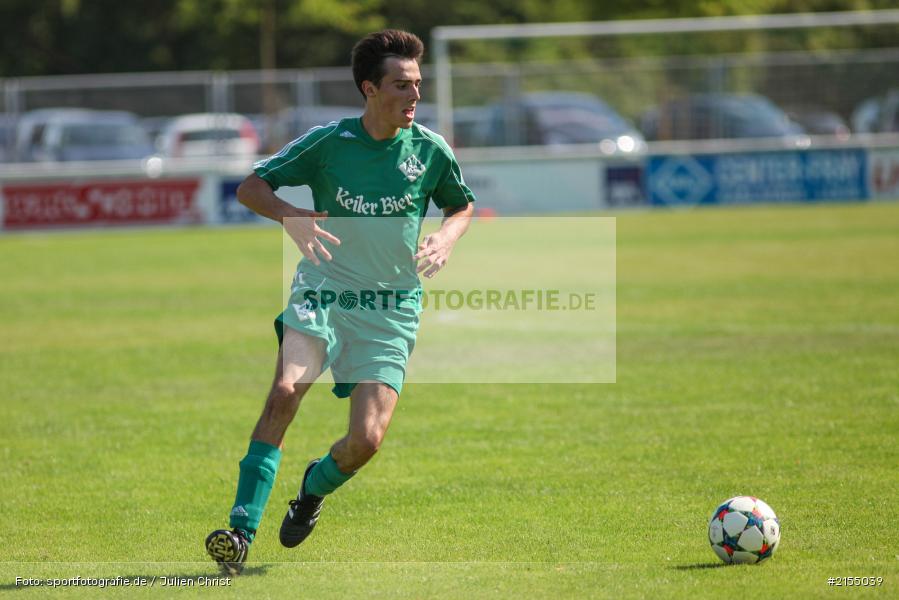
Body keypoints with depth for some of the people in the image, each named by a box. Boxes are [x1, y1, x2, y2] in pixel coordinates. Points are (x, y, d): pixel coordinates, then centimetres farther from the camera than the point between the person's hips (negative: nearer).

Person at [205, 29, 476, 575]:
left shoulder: (431, 151, 1)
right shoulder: (328, 142, -3)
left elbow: (463, 205, 19)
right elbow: (251, 187, 2)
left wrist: (448, 235, -4)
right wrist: (292, 217, -18)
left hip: (392, 309, 1)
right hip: (322, 291, -1)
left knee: (367, 439, -12)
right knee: (287, 390, -28)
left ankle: (315, 487, 26)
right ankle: (241, 534, -29)